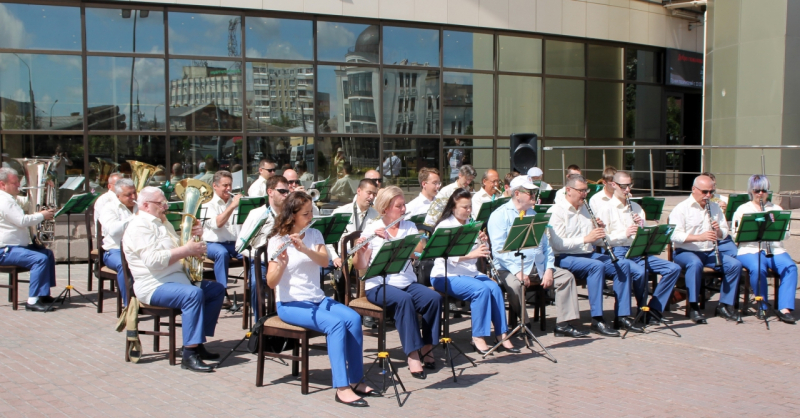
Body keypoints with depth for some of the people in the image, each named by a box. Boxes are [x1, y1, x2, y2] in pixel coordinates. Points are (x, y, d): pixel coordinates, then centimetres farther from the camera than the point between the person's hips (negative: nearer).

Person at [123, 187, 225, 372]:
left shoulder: (163, 223, 20)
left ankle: (198, 344, 6)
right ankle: (189, 355, -32)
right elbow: (154, 260, -25)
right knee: (193, 294, -33)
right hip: (154, 286, -11)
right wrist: (186, 249, -22)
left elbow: (176, 248, 23)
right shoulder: (139, 226, -12)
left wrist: (194, 235, 2)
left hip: (176, 278, 11)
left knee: (217, 290, 7)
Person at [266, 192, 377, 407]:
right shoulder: (277, 241, -7)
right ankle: (342, 388, -29)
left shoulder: (314, 234, 7)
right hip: (290, 304, -5)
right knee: (335, 323, -29)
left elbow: (325, 261, -14)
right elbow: (271, 282, -17)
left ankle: (355, 380, -11)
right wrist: (281, 262, -36)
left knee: (353, 319, -21)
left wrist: (304, 249, -31)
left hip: (317, 299, 5)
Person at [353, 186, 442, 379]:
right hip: (379, 286, -4)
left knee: (434, 298, -24)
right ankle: (413, 355, -29)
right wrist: (360, 250, -29)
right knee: (404, 300, -34)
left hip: (407, 283, 4)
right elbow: (360, 266, -8)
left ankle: (428, 347, -8)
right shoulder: (371, 229, -2)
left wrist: (390, 240, -21)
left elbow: (417, 253, -11)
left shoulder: (409, 227, 8)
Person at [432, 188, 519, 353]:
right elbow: (449, 256, -23)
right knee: (481, 289, -29)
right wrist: (472, 254, -37)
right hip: (446, 275, -6)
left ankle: (501, 334, -14)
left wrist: (483, 242, -9)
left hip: (470, 272, 6)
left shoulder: (472, 224, 11)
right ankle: (478, 338, -23)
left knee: (495, 288, -21)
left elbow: (480, 254, 13)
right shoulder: (444, 226, -9)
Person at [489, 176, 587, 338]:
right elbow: (499, 249, -15)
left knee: (566, 276, -8)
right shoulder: (500, 215, -4)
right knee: (514, 284, -36)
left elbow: (546, 244, 16)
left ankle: (563, 325, -9)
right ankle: (517, 324, -12)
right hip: (510, 267, -7)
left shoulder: (533, 214, 19)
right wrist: (517, 271, -25)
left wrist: (549, 269, -1)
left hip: (538, 266, 7)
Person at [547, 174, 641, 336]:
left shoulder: (585, 209, 18)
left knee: (623, 264, -10)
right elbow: (557, 244, -20)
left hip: (588, 254, 8)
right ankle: (597, 320, -31)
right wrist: (585, 239, -24)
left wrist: (600, 230, -2)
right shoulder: (556, 211, -7)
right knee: (597, 265, -33)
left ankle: (622, 315, -7)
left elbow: (595, 242, 19)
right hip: (565, 258, -8)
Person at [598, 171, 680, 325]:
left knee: (674, 269, -11)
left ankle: (654, 309, -7)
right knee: (640, 272, -35)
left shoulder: (636, 207, 18)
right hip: (618, 252, -6)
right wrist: (624, 234, -23)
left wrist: (641, 226, -3)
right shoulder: (606, 209, -1)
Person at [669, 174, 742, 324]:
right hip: (685, 251, -6)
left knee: (736, 264, -17)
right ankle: (693, 307, -28)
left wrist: (719, 231, -10)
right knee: (695, 263, -38)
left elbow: (724, 232, 15)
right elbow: (675, 235, -18)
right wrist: (699, 237, -30)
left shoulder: (715, 208, 14)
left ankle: (724, 305, -6)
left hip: (709, 252, 6)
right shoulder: (681, 208, -6)